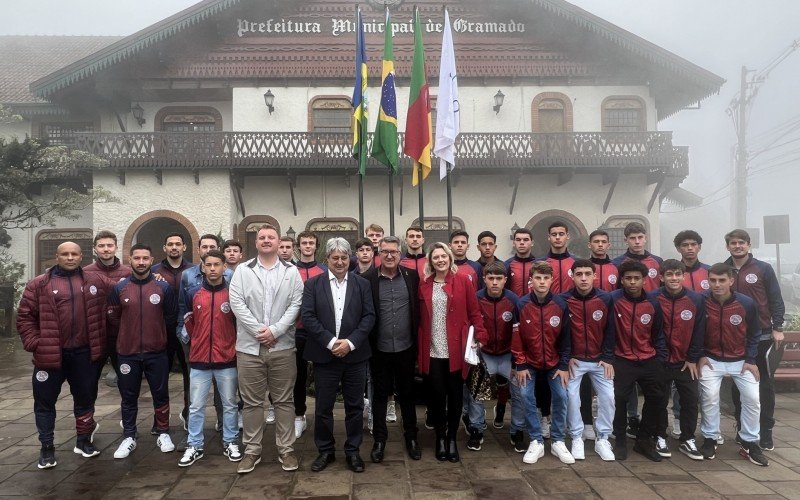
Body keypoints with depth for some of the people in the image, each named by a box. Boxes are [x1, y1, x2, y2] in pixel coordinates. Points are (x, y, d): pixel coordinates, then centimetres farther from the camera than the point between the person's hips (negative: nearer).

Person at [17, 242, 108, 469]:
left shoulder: (95, 282, 5)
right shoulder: (40, 284, 0)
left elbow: (104, 315, 10)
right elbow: (25, 317, 0)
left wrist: (100, 345, 5)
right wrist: (34, 344, -7)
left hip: (84, 353, 2)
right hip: (50, 354, -1)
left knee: (85, 398, 12)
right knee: (45, 401, 7)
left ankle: (83, 440, 29)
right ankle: (47, 447, 21)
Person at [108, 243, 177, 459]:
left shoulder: (163, 287, -1)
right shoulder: (119, 288, 1)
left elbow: (171, 316, 5)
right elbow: (113, 317, 6)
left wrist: (157, 330, 3)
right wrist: (130, 328, 2)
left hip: (156, 352, -1)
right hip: (127, 352, 1)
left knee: (160, 394, 9)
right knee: (129, 397, 10)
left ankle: (162, 433, 24)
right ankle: (129, 437, 24)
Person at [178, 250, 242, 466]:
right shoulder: (192, 293, 2)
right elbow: (187, 321, 14)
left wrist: (234, 345, 2)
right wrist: (194, 341, 12)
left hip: (227, 359, -1)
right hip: (199, 359, 1)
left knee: (230, 404, 10)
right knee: (196, 406, 8)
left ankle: (230, 443, 24)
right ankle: (194, 446, 21)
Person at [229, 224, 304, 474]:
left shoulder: (291, 271, 4)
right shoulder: (242, 270, 3)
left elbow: (295, 304, -3)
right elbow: (237, 303, -5)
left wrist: (274, 330, -13)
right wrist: (258, 331, -13)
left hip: (282, 346, 0)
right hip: (249, 347, 0)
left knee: (284, 401, 8)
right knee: (252, 402, 9)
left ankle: (286, 450, 20)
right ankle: (252, 451, 22)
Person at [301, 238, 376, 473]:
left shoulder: (362, 284, 4)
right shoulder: (313, 284, 2)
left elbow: (369, 316, -2)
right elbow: (308, 317, -6)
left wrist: (350, 342, -13)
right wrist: (330, 341, -15)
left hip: (355, 355, 1)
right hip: (324, 355, 0)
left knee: (355, 406, 9)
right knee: (323, 407, 9)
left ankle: (353, 451, 25)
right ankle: (325, 451, 26)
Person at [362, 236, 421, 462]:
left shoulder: (412, 276, 0)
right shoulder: (367, 279, -6)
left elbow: (418, 307, 6)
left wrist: (416, 338, 3)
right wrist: (365, 342, -6)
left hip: (405, 348, 2)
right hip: (379, 349, -1)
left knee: (407, 394, 15)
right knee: (380, 395, 12)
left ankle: (411, 437, 30)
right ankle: (379, 439, 26)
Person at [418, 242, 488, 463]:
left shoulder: (462, 281, 0)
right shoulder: (424, 285, 5)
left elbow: (474, 312, 1)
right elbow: (420, 318, 6)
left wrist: (480, 336, -9)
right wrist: (419, 350, 2)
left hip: (456, 350, -1)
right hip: (432, 352, 1)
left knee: (456, 395, 9)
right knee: (437, 395, 8)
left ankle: (452, 438, 26)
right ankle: (440, 438, 26)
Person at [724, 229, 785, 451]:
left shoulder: (763, 269, 0)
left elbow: (776, 300, -1)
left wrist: (778, 328, -8)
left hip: (762, 336, -2)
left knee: (765, 384, 4)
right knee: (738, 384, 8)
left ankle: (766, 431, 13)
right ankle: (742, 428, 19)